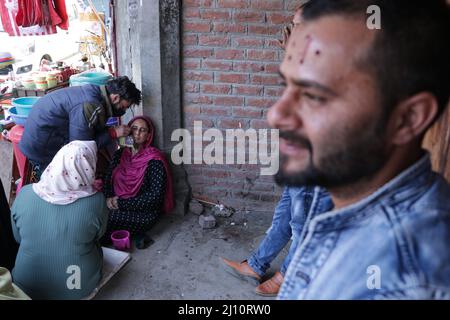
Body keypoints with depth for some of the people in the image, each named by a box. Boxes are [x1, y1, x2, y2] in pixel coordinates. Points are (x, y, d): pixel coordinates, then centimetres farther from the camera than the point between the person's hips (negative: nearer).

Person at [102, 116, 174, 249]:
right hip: (117, 207, 6)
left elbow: (155, 196, -18)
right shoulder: (120, 154, 7)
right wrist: (109, 198, -14)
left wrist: (121, 203, -17)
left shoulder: (154, 160, -12)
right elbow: (108, 178, 8)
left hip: (144, 213, -6)